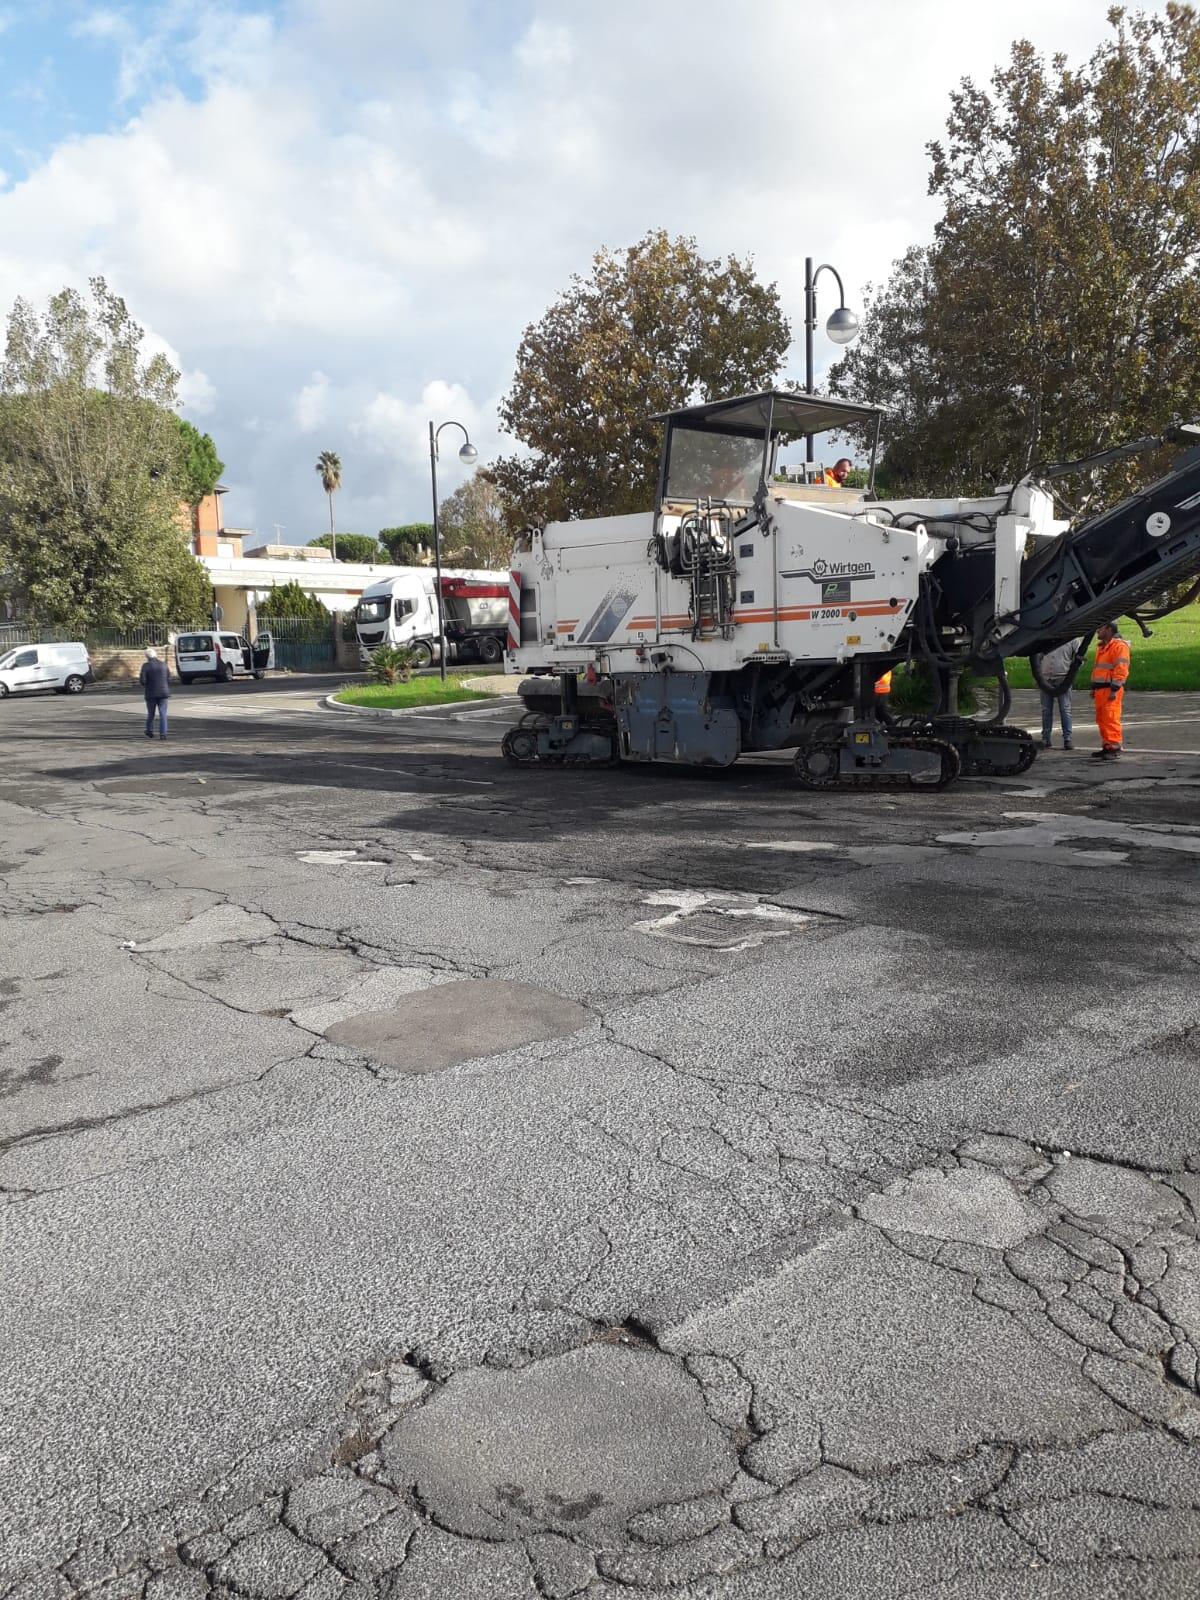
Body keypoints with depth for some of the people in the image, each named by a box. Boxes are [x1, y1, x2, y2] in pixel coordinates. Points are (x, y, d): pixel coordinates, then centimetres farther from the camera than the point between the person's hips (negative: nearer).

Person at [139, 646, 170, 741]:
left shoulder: (146, 666, -8)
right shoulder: (163, 664, 1)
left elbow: (142, 681, -12)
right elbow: (168, 680, 3)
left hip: (151, 694, -1)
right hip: (163, 693, 1)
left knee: (150, 714, 14)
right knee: (163, 714, 0)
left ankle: (149, 732, 27)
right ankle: (163, 734, -8)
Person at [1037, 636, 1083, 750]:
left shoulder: (1073, 640, 3)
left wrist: (1071, 675, -6)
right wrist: (1038, 677, 9)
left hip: (1063, 680, -3)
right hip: (1046, 680, 3)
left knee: (1065, 710, -2)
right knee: (1046, 711, 6)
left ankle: (1067, 739, 2)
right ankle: (1045, 739, 11)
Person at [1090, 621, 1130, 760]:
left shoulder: (1119, 646, -10)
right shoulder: (1102, 647, 22)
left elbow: (1121, 669, -17)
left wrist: (1114, 690, -21)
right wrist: (1093, 688, 23)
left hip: (1111, 690, -10)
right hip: (1100, 690, 10)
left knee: (1111, 719, -12)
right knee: (1101, 720, 11)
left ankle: (1114, 747, -11)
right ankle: (1106, 746, 17)